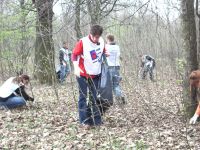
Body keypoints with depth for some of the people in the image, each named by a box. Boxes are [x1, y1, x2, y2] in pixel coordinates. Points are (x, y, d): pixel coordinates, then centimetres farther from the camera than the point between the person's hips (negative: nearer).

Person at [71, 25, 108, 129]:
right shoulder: (83, 42, -18)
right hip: (83, 74, -5)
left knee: (94, 97, 12)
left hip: (95, 74, 5)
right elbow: (74, 55, -14)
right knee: (83, 97, -2)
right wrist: (76, 67, -28)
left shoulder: (101, 42, -1)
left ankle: (95, 120, 20)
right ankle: (84, 121, 3)